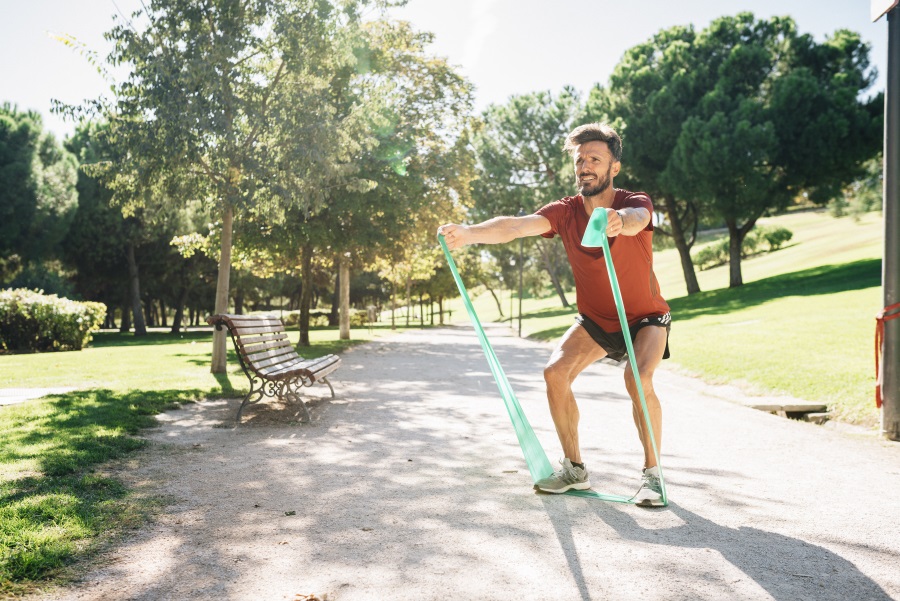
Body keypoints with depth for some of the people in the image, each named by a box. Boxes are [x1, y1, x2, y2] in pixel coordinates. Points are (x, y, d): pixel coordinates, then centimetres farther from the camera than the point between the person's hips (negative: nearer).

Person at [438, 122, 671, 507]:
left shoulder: (636, 203, -21)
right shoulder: (565, 212, -14)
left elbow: (636, 219, -47)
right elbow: (516, 226, -32)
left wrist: (619, 221, -72)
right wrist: (469, 233, -50)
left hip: (646, 318, -3)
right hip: (595, 319, 4)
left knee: (638, 380, -28)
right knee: (555, 372, -15)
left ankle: (652, 474, -8)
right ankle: (574, 469, 2)